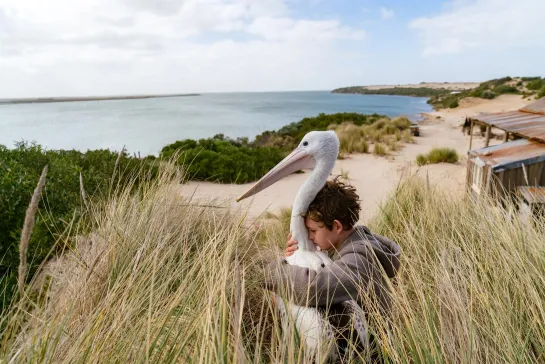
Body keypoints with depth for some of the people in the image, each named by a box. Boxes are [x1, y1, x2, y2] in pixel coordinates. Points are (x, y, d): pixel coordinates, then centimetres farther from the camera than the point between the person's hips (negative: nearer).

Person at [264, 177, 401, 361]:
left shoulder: (358, 259, -28)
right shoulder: (343, 242, -2)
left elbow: (311, 286, -43)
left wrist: (275, 268, -26)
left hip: (357, 348, -8)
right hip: (344, 333, 8)